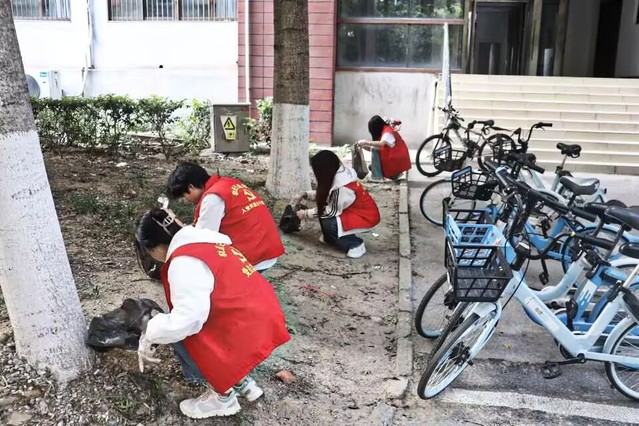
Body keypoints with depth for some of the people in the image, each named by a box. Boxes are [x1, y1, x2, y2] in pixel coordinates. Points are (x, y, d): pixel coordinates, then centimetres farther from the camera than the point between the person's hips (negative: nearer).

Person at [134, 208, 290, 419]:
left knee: (182, 337, -2)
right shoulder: (202, 241, 11)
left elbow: (187, 318, -23)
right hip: (262, 316, 10)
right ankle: (241, 381, 25)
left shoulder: (183, 262, -19)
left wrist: (150, 333, -6)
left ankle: (222, 396, 10)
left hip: (249, 331, -10)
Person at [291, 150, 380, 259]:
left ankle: (355, 244, -5)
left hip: (366, 216, -9)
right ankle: (330, 237, 16)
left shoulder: (342, 187, -31)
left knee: (328, 224, -23)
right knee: (322, 207, -1)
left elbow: (332, 211, -21)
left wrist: (306, 213, -12)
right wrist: (304, 195, -1)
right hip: (354, 210, 9)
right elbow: (323, 195, 10)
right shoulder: (338, 173, -5)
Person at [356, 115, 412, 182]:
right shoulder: (384, 131, 14)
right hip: (392, 159, 10)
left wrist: (366, 142, -25)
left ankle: (377, 177, -16)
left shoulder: (388, 131, -15)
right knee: (371, 166, 11)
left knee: (374, 150, -17)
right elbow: (378, 145, 10)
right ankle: (394, 174, 9)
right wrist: (363, 146, -3)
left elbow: (381, 144, -32)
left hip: (399, 161, -10)